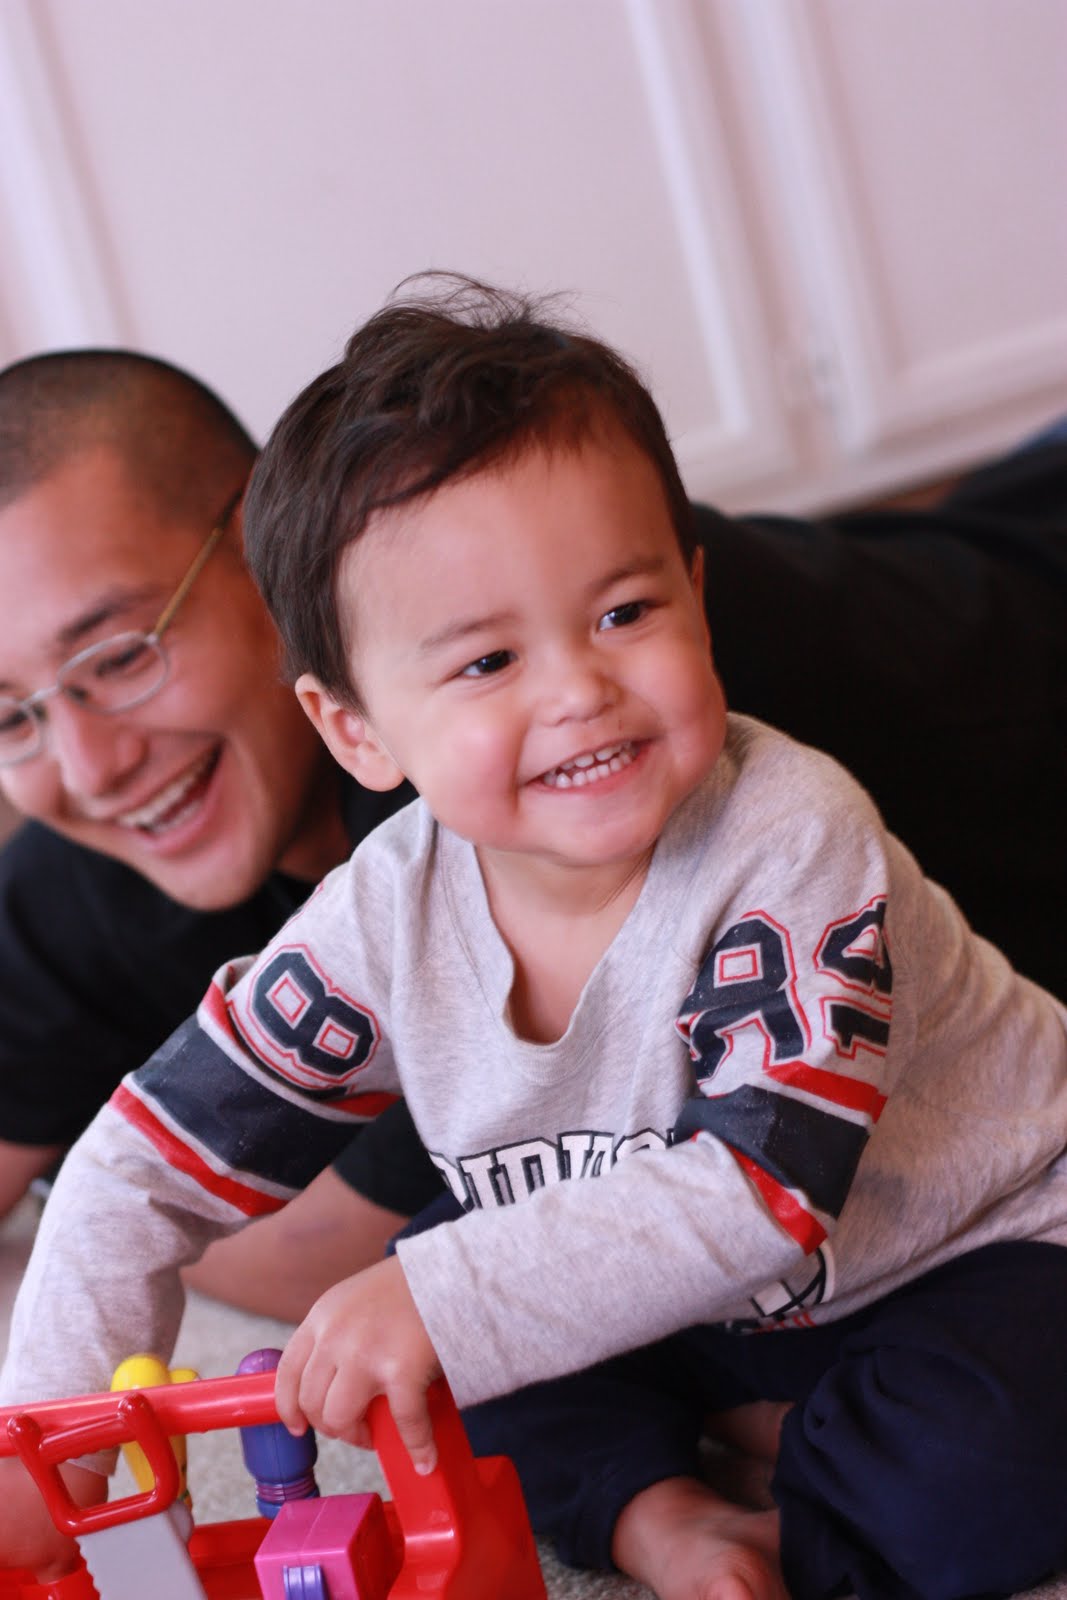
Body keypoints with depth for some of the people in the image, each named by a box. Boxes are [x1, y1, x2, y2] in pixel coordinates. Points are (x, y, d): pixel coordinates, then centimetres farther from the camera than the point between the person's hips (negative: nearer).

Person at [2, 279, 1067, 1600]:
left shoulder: (790, 839, -32)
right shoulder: (385, 919, -18)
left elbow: (761, 1186, -40)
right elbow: (151, 1168, -11)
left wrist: (446, 1305, -48)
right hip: (689, 1297, 5)